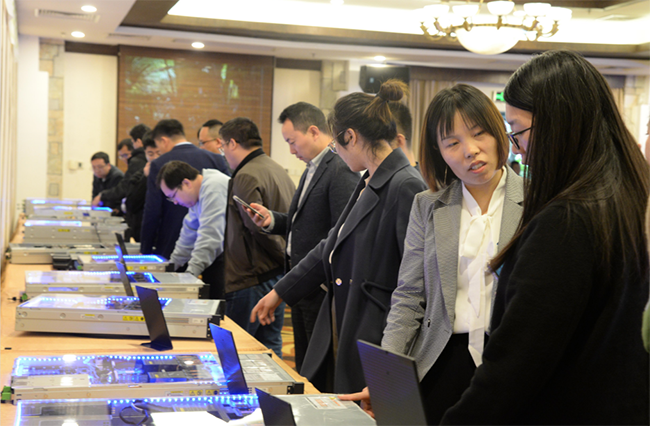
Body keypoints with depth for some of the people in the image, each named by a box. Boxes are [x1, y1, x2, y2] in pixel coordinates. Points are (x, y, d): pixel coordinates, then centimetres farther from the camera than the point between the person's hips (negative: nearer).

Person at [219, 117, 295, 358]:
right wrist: (289, 260, 13)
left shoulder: (246, 177, -15)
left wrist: (286, 257, -10)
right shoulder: (279, 171, 13)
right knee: (271, 349, 14)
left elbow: (259, 228, -20)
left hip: (251, 280, -9)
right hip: (279, 276, 9)